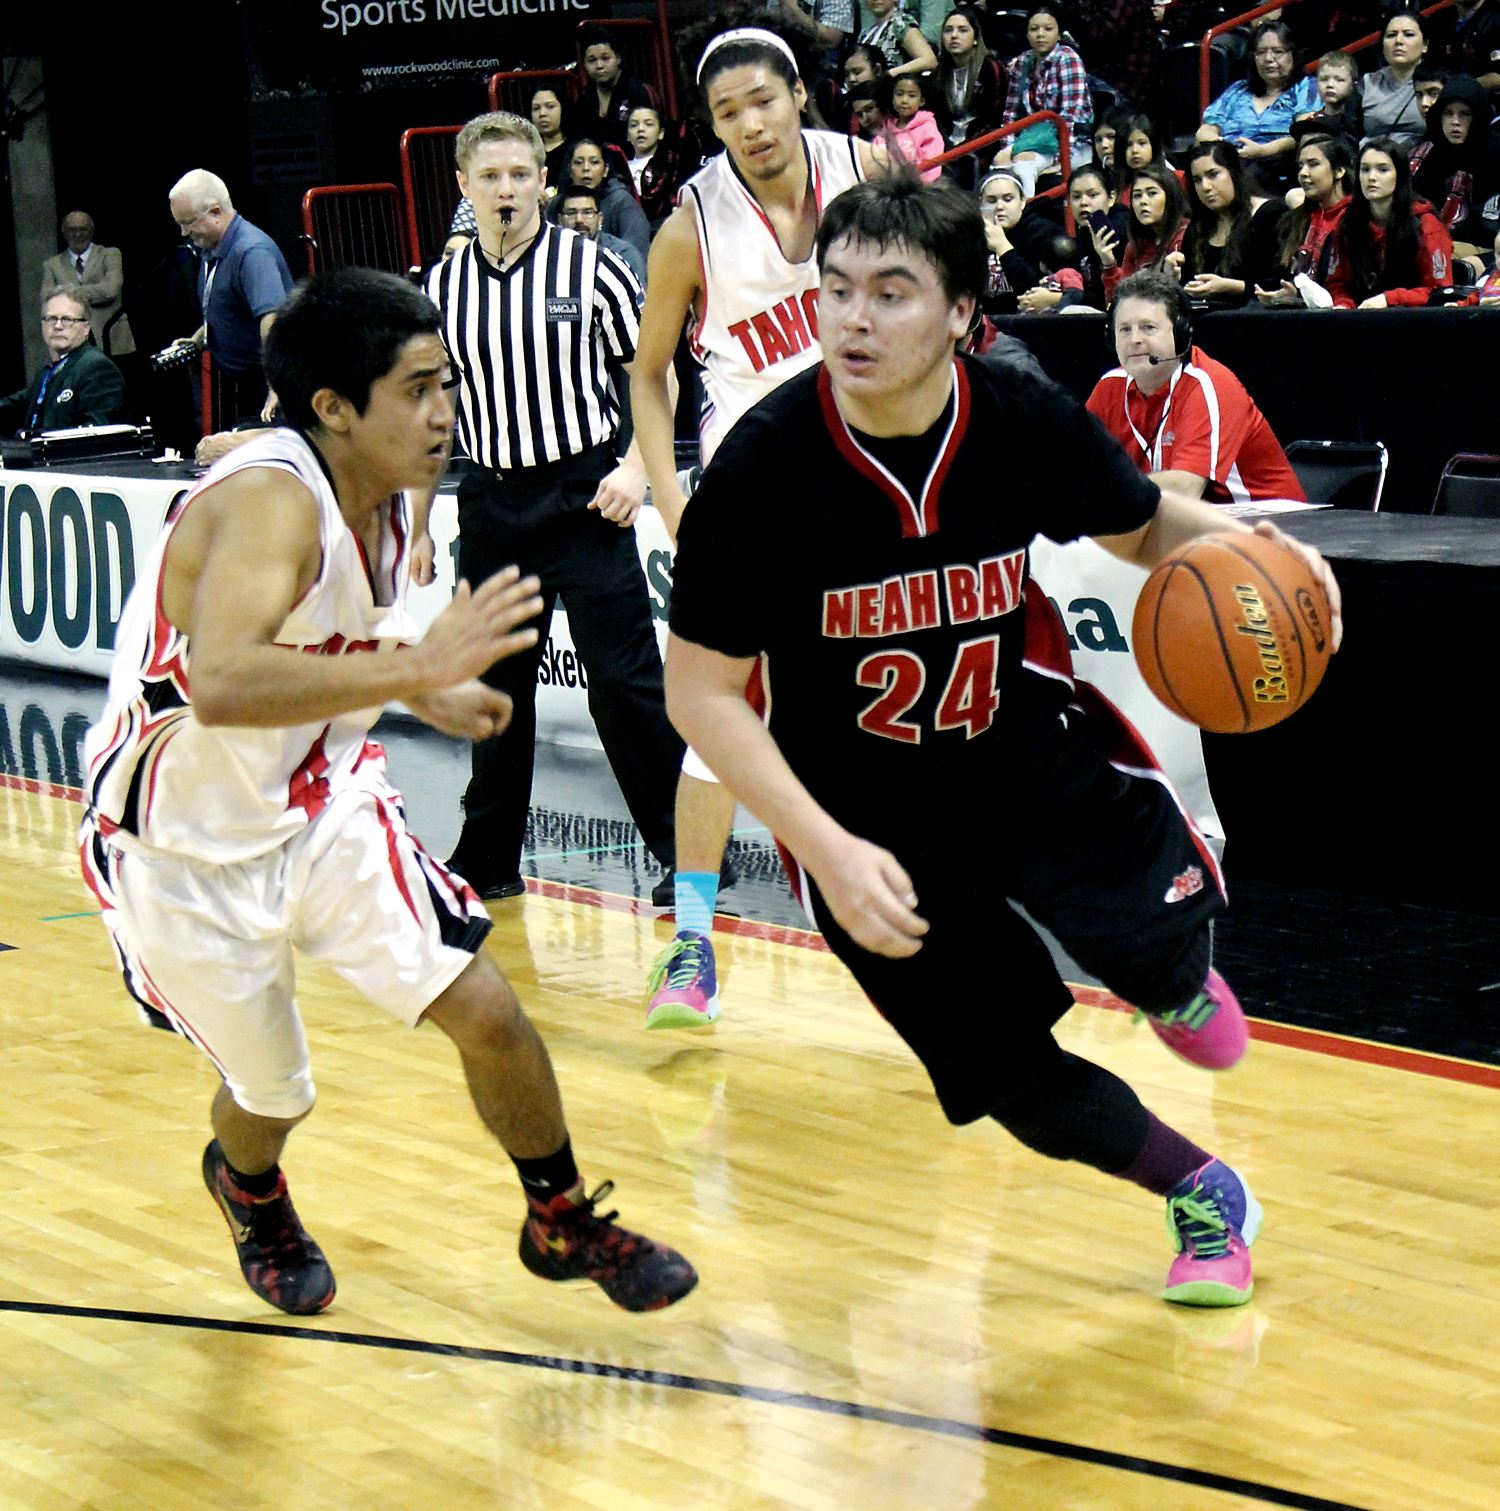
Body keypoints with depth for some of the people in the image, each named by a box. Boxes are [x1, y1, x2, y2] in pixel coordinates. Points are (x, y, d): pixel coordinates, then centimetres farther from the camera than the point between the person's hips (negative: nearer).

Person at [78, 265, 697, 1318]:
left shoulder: (401, 491, -6)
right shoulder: (269, 503, -32)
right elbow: (221, 685, -51)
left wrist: (428, 696, 10)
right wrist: (418, 668, -54)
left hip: (322, 807, 6)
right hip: (184, 856, -6)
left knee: (486, 1012, -4)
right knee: (273, 1095, 12)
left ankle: (565, 1225, 21)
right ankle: (250, 1192, 49)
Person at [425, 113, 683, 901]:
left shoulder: (590, 266, -4)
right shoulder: (442, 286, 6)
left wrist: (635, 468, -12)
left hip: (585, 496, -4)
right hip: (491, 502, 4)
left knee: (625, 677, -7)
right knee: (497, 684, 10)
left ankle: (684, 848, 0)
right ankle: (487, 859, 21)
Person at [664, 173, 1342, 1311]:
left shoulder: (1028, 425, -16)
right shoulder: (762, 470, -24)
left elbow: (1147, 529, 5)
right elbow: (702, 693, -17)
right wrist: (829, 852, -26)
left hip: (1033, 753, 2)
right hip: (869, 811, -2)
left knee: (1160, 939, -19)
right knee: (1014, 1081, 1)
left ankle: (1176, 979, 22)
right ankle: (1206, 1198, 30)